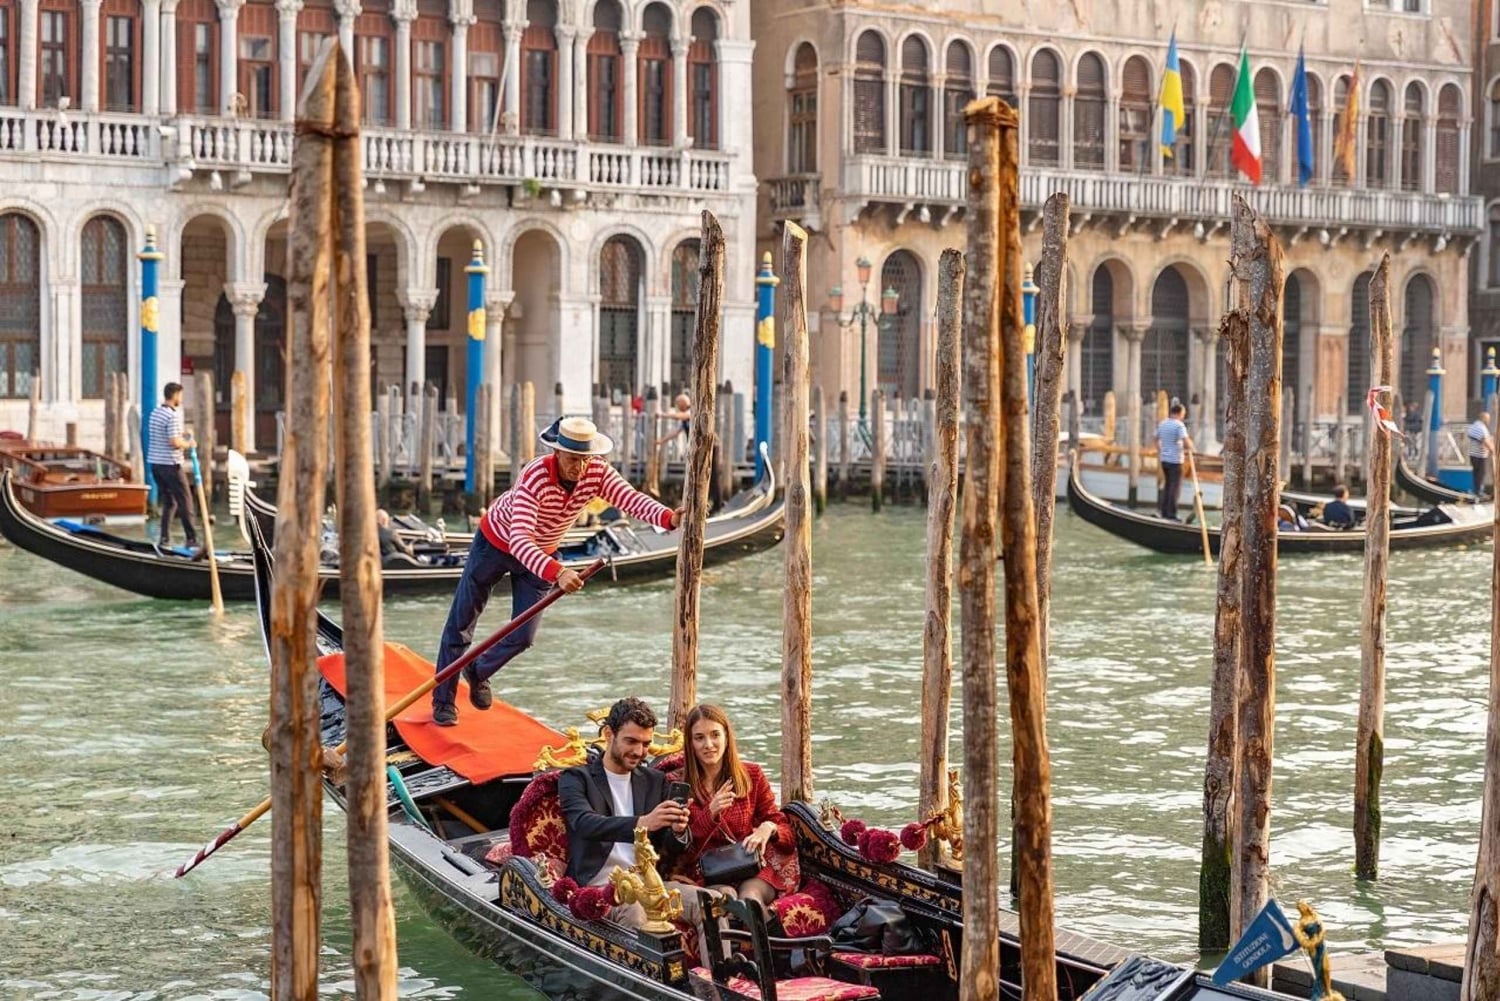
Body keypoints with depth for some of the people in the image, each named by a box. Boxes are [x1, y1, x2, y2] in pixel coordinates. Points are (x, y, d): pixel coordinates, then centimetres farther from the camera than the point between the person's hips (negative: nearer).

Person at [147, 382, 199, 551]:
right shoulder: (173, 416, -18)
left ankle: (164, 539, 9)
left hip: (155, 462, 8)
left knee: (169, 502, 15)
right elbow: (174, 442, -23)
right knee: (184, 502, 1)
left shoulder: (155, 413, 10)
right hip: (170, 464, -8)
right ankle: (191, 539, 2)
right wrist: (188, 444, -5)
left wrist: (180, 435, 17)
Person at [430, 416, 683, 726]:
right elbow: (519, 541, -49)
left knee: (523, 636, 6)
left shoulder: (597, 473, -23)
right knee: (461, 625, 3)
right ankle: (443, 701, 19)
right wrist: (557, 573, -64)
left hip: (541, 554, 5)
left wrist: (669, 518, -59)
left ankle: (478, 673, 36)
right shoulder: (535, 478, -40)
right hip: (497, 542, -5)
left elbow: (632, 499, -38)